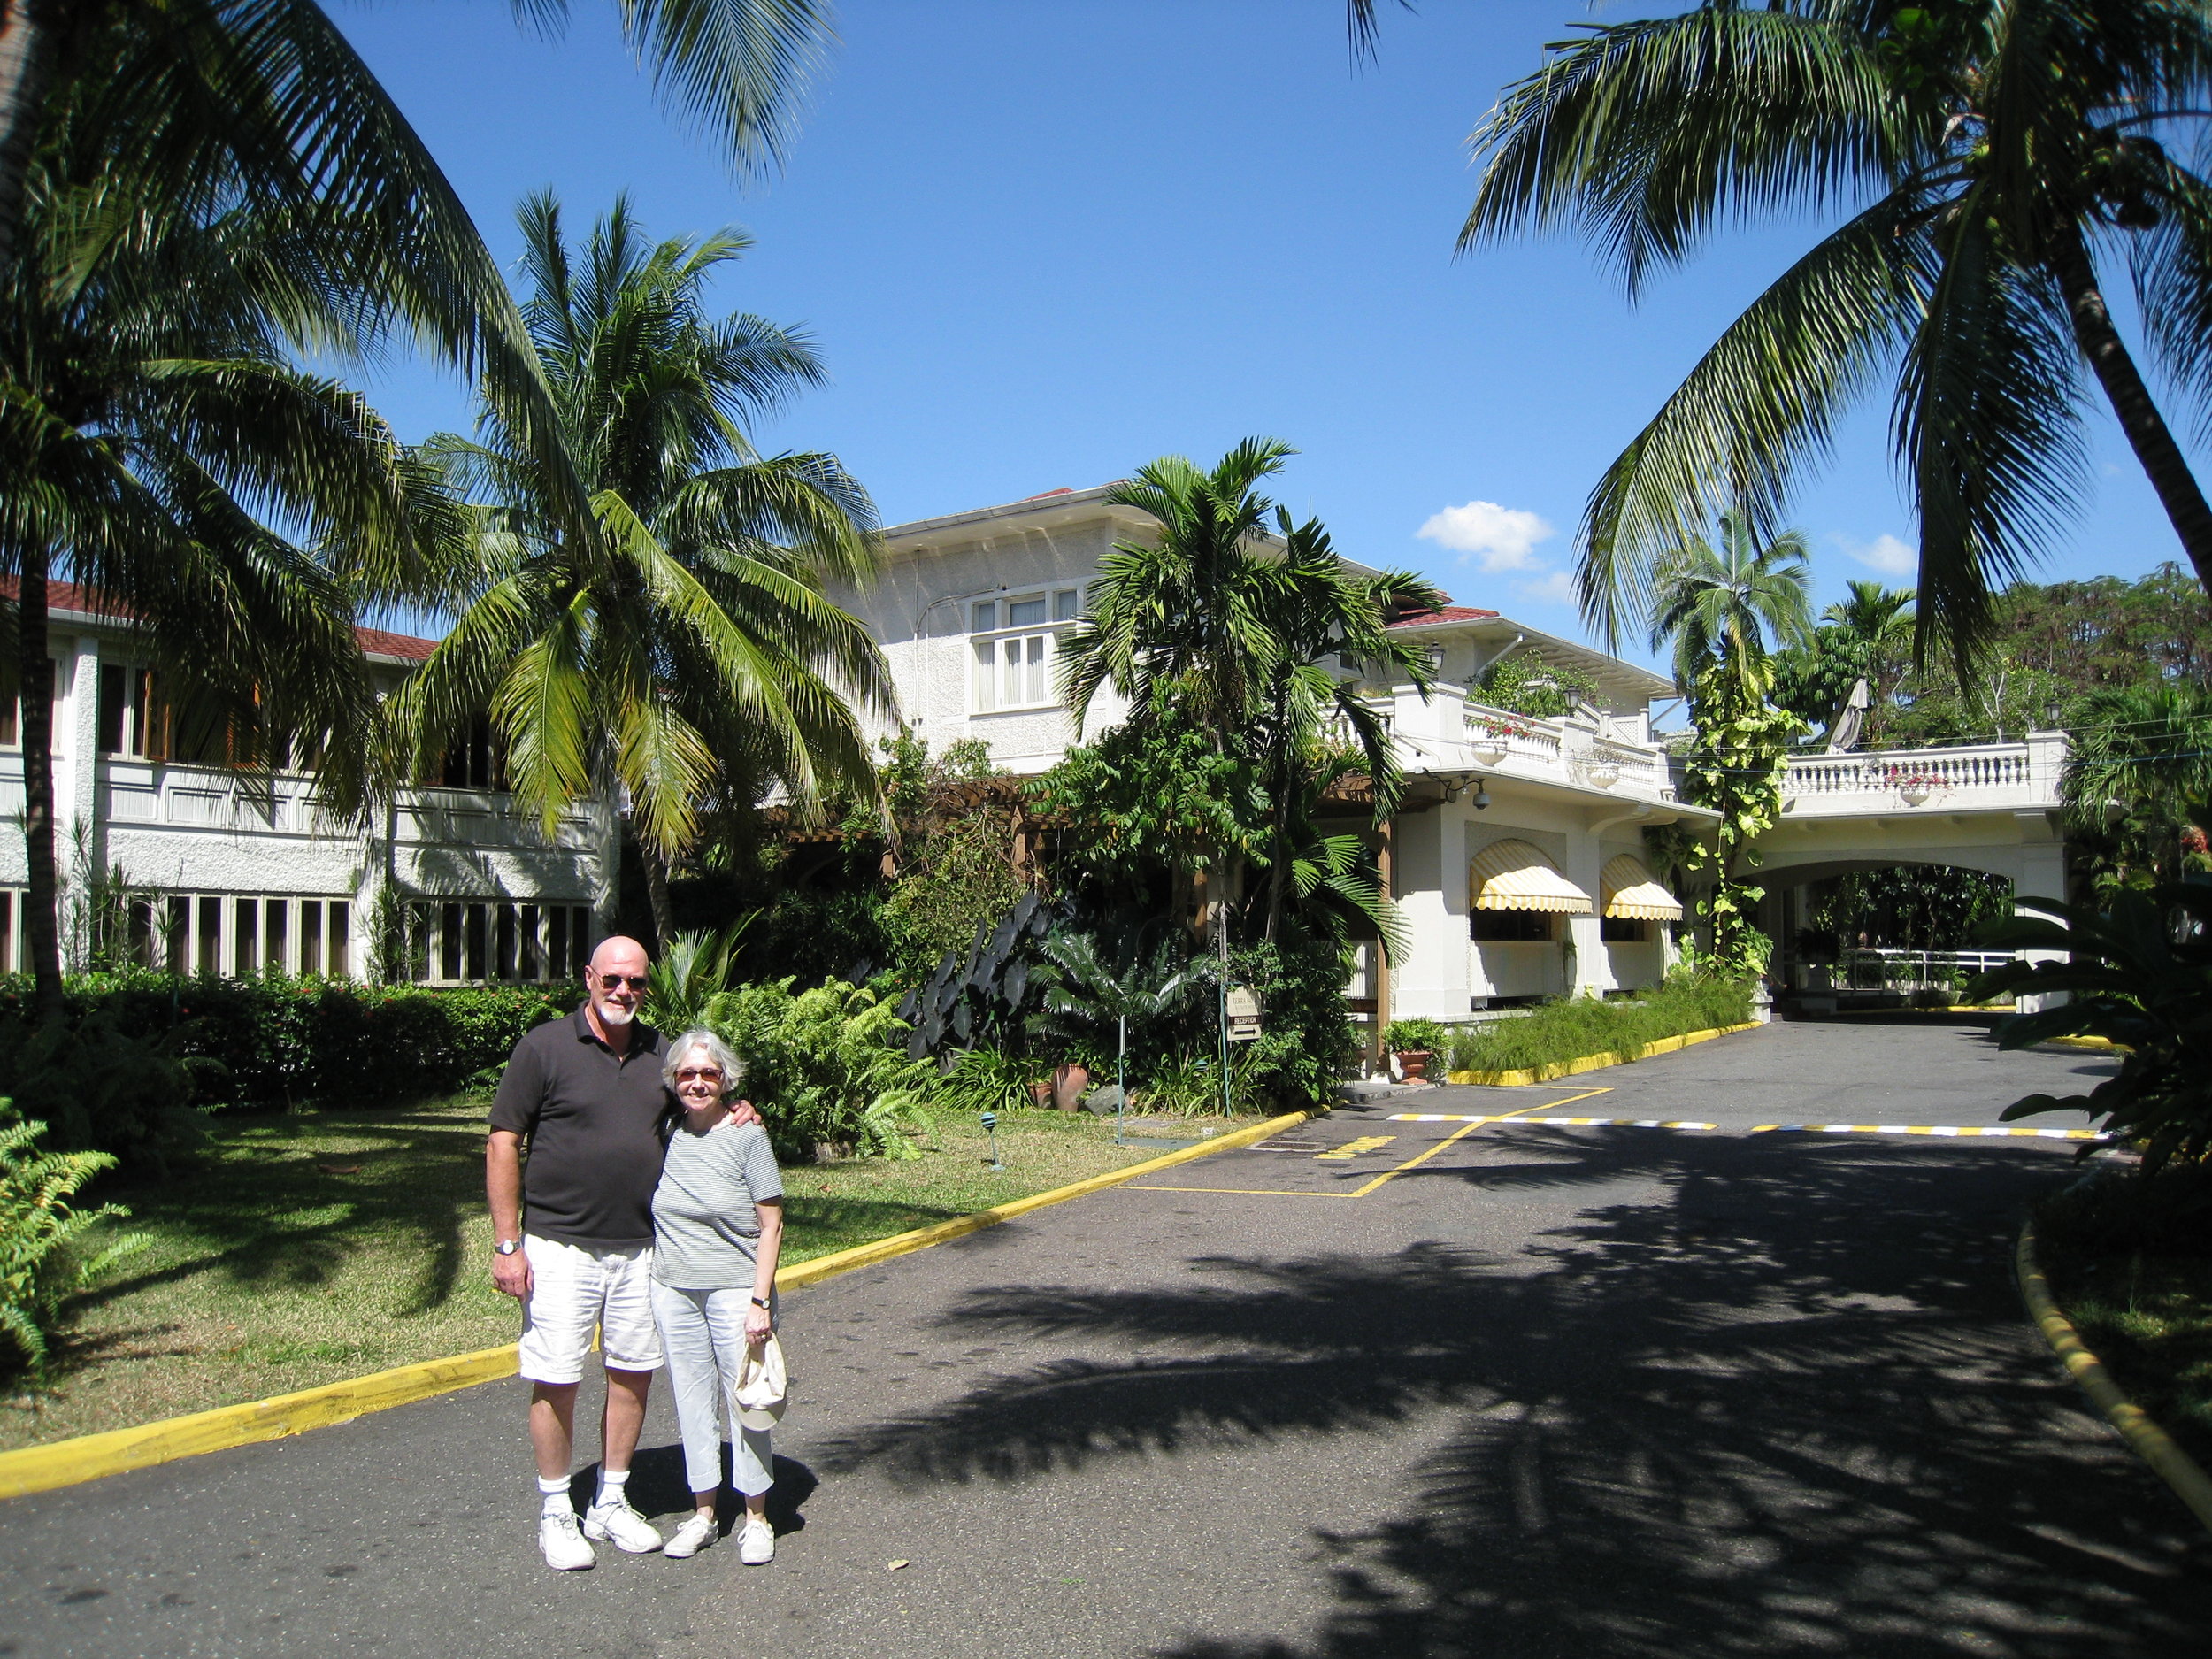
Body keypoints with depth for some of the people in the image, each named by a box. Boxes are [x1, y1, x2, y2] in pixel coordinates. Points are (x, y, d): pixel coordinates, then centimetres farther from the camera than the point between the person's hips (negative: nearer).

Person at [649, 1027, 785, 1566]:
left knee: (745, 1400, 3)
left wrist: (760, 1301, -13)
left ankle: (757, 1517, 17)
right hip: (673, 1292, 4)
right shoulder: (665, 1135, 3)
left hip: (734, 1291, -4)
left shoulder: (747, 1136, -9)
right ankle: (703, 1511, 25)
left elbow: (771, 1225, -8)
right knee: (692, 1399, 11)